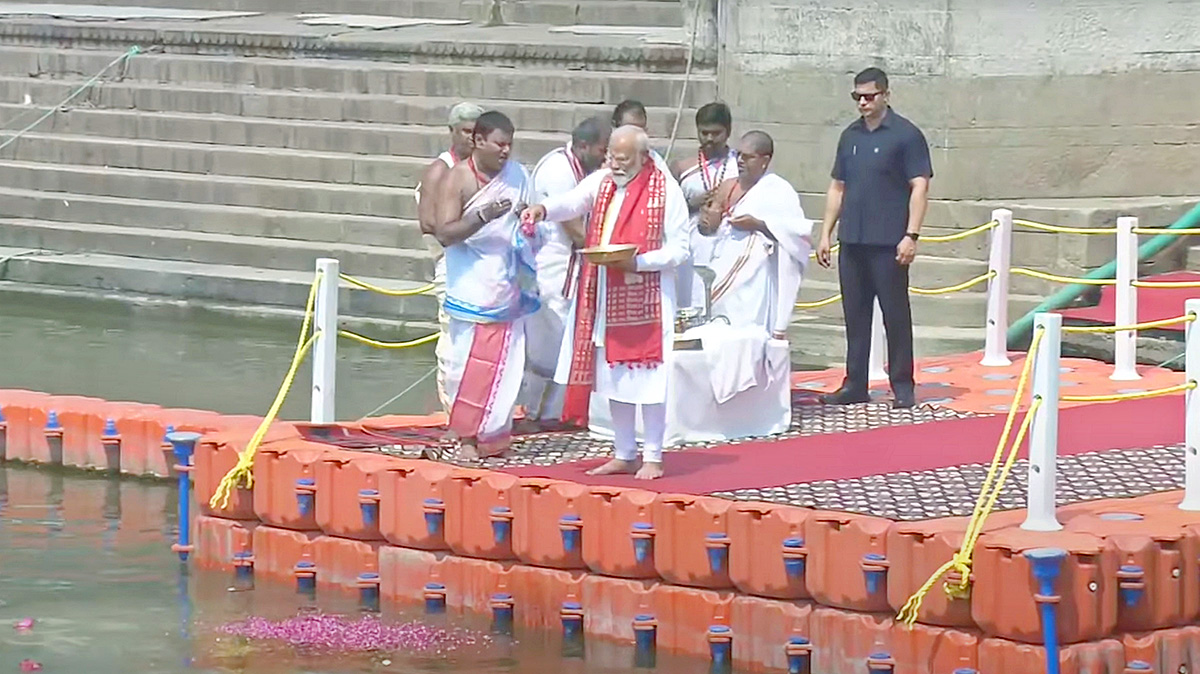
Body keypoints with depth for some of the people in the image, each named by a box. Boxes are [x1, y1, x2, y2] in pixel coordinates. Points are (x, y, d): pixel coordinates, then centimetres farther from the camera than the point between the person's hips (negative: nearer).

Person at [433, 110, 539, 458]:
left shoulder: (517, 175, 6)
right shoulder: (458, 179, -7)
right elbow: (444, 233, -15)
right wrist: (484, 216, -26)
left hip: (507, 287, 4)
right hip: (472, 289, -4)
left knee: (504, 364, 4)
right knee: (470, 363, -4)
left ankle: (494, 435, 12)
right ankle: (467, 437, 4)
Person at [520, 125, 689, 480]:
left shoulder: (666, 192, -9)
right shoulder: (602, 181, 7)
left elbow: (679, 249, -9)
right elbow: (573, 201, -5)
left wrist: (638, 262, -22)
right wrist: (543, 209, -26)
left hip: (644, 299, -6)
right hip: (604, 297, 6)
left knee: (647, 377, -3)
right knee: (613, 376, 10)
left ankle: (653, 457, 6)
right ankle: (625, 454, 20)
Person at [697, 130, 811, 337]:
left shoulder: (778, 191, -4)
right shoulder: (728, 187, 14)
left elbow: (798, 232, -10)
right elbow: (709, 229, 18)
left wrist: (757, 224, -16)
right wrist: (707, 223, -6)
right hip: (724, 280, 6)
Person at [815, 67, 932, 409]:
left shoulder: (906, 135, -5)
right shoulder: (850, 136, 13)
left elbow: (920, 188, -9)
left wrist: (911, 236, -16)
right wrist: (826, 233, 13)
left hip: (888, 243, -6)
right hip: (852, 241, 6)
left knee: (895, 314, -1)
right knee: (855, 315, 9)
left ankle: (903, 388, 4)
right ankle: (855, 385, 15)